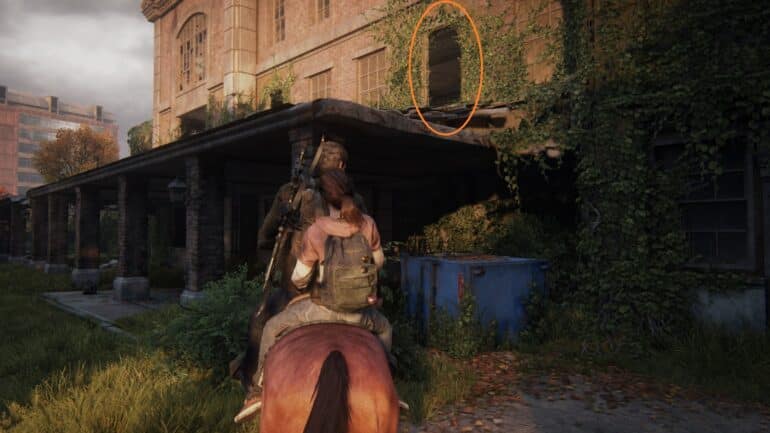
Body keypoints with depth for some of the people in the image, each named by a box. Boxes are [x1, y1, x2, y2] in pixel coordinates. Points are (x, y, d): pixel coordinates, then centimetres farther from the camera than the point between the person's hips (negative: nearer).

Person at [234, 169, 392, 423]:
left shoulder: (314, 232, -14)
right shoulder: (368, 224, -7)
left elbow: (299, 280, -6)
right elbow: (379, 262, 9)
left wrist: (303, 285, 18)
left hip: (323, 308, -2)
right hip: (359, 312, 3)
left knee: (272, 328, 20)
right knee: (384, 328, 35)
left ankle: (260, 391, 20)